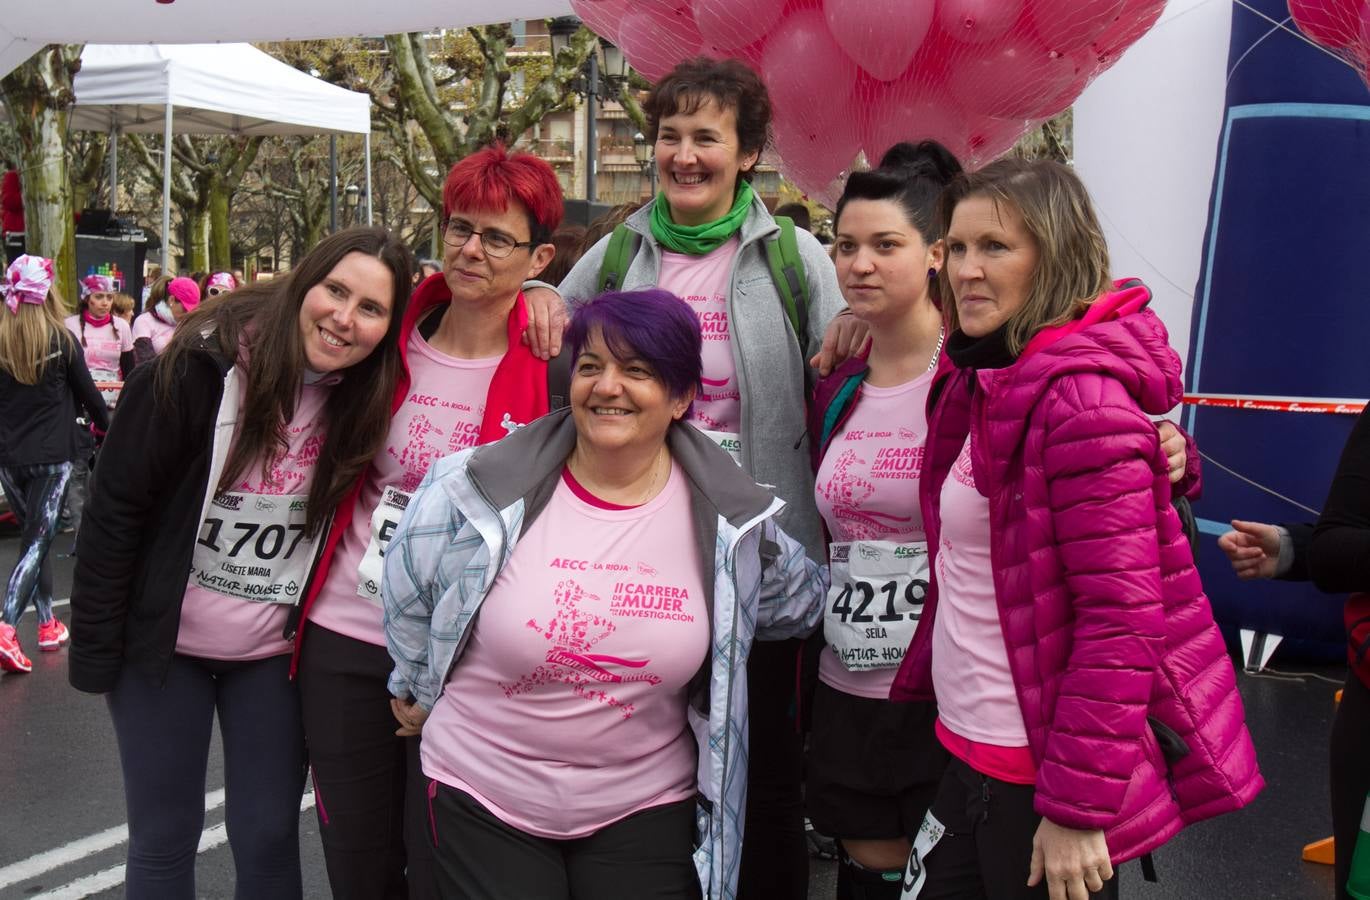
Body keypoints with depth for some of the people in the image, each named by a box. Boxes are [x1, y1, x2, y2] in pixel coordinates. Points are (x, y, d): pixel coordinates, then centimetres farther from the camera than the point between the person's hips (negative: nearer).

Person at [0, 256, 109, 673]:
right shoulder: (61, 341, -9)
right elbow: (86, 392, 2)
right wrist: (104, 422, 20)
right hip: (51, 454, -4)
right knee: (38, 540, -2)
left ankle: (47, 624, 22)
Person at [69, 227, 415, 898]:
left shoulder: (367, 396, -7)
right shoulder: (201, 368, -18)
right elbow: (114, 511, -13)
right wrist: (94, 655, -11)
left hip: (273, 655, 3)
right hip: (164, 644, -2)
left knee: (270, 840, 11)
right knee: (163, 841, 10)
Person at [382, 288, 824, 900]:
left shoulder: (730, 521, -8)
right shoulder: (482, 492, -12)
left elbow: (800, 601, 11)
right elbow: (407, 597, 5)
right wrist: (417, 690, 16)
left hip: (646, 806, 1)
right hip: (479, 798, 0)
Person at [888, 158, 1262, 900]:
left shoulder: (1081, 398, -19)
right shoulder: (978, 380, 9)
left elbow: (1121, 615, -22)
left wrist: (1078, 805, -21)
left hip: (1043, 774, -8)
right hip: (973, 754, 8)